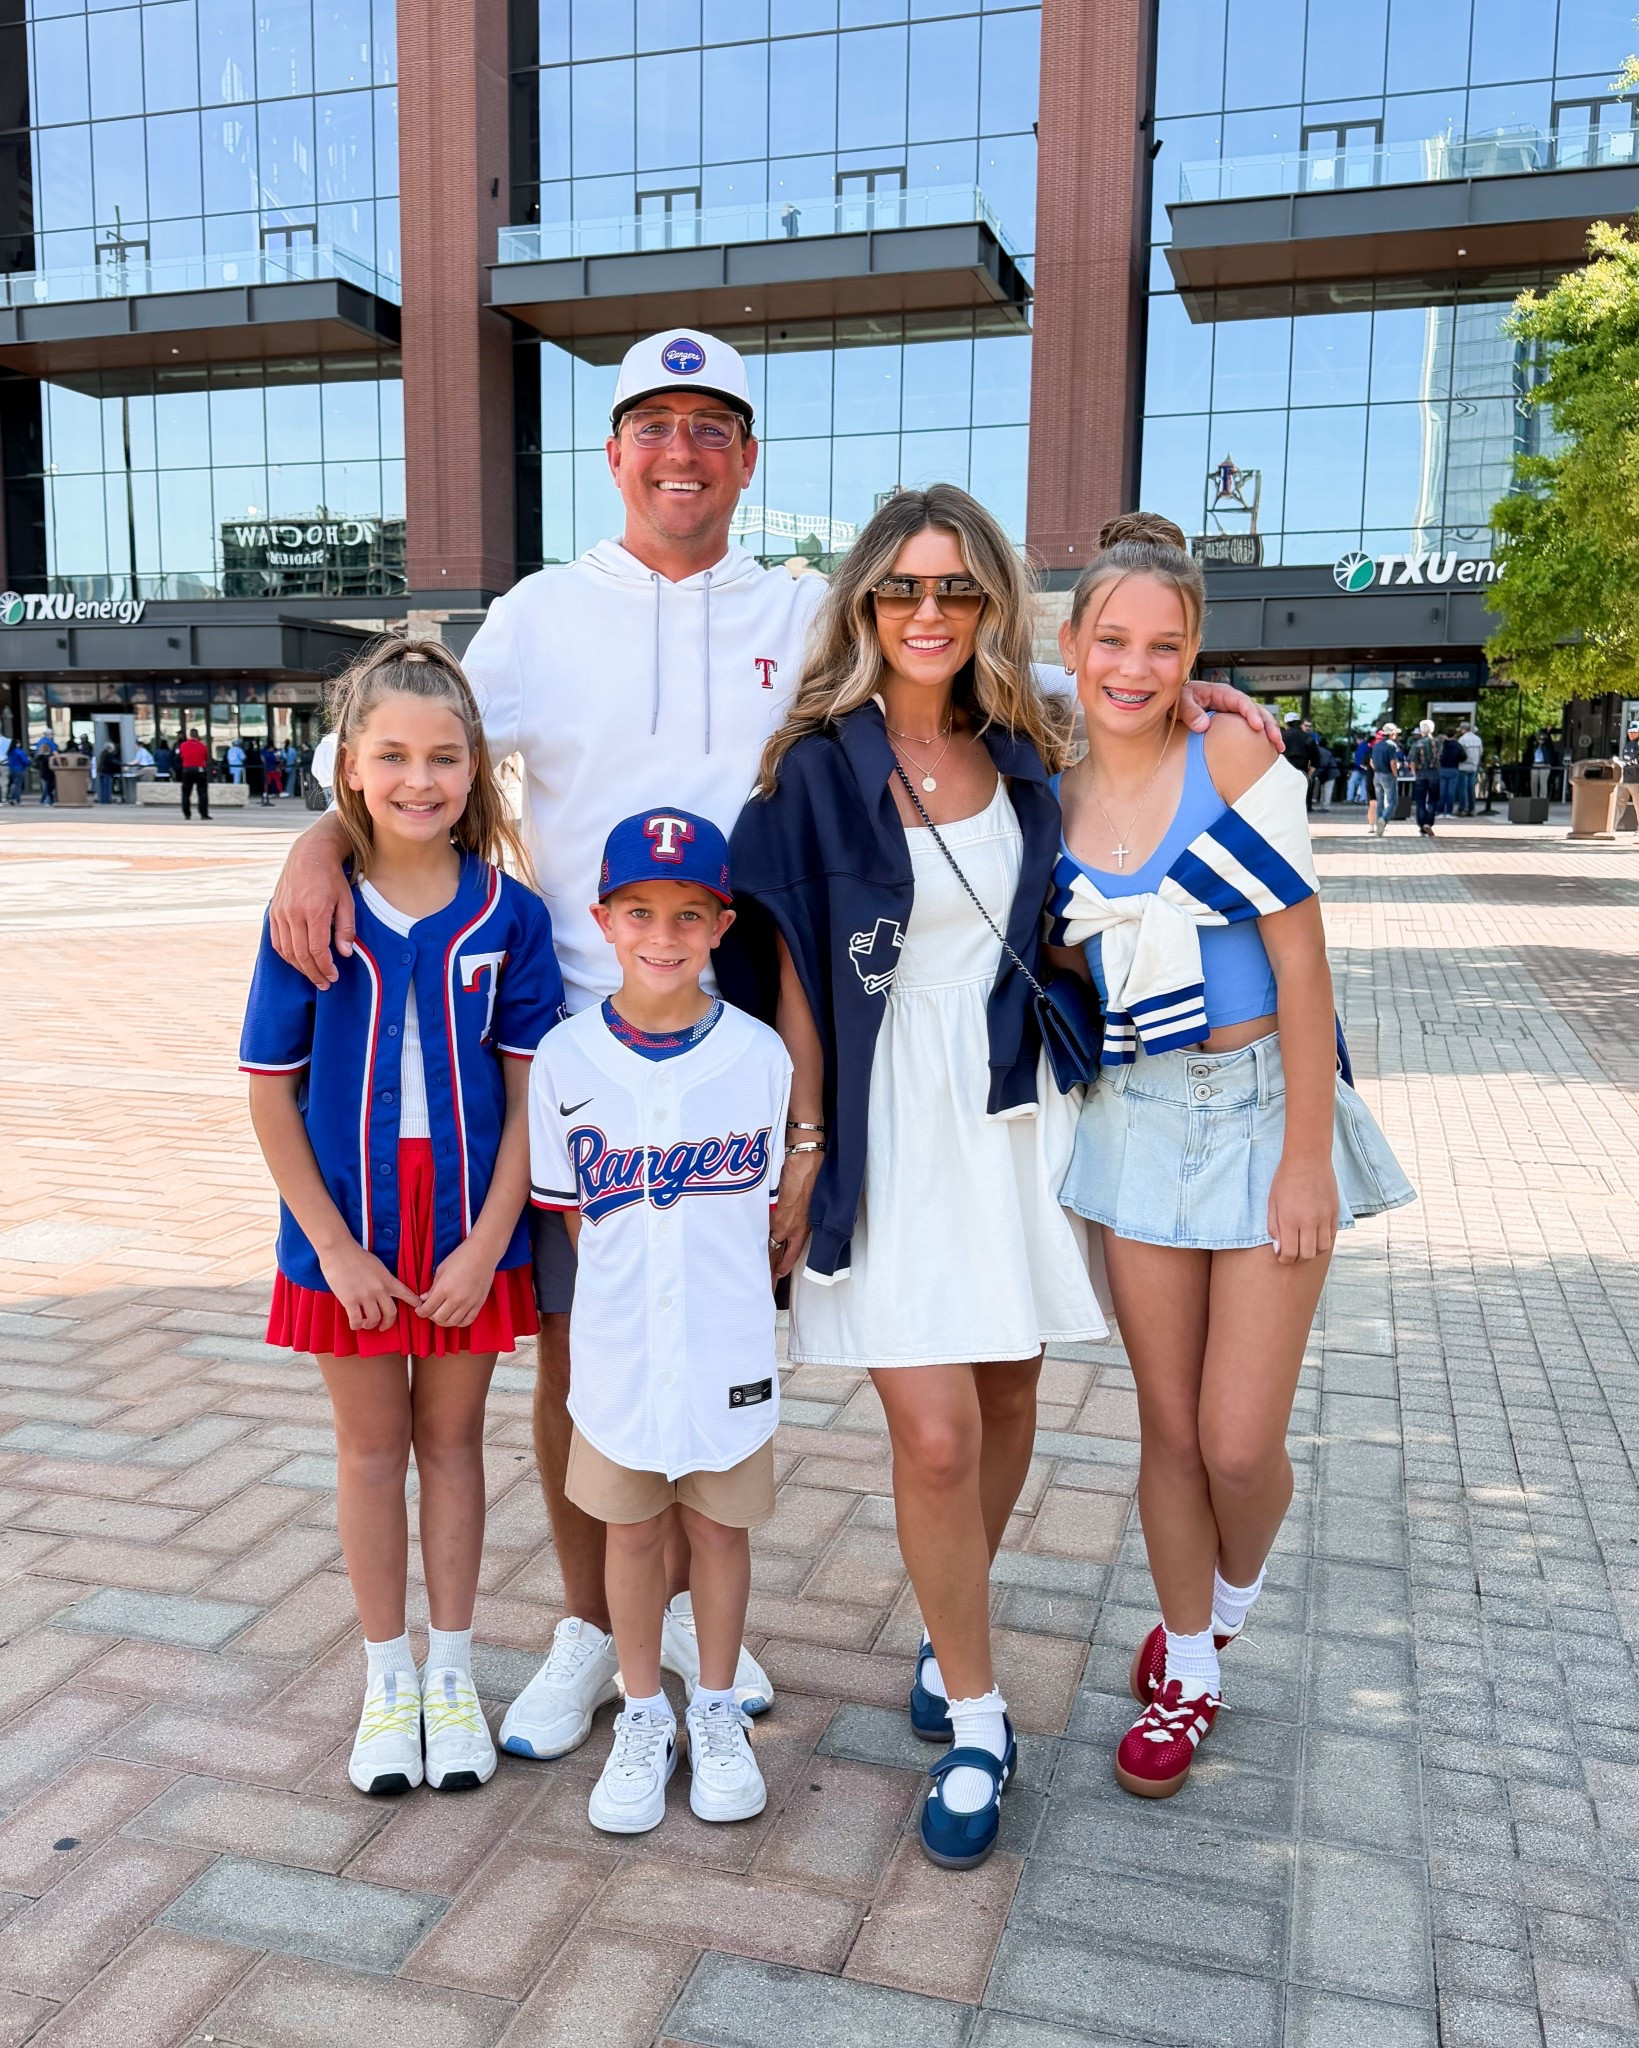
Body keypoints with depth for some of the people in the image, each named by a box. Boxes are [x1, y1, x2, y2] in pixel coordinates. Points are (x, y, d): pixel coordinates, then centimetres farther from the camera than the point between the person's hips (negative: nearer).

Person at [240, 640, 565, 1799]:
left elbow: (530, 1088, -7)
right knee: (372, 1444, 14)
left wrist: (488, 1242, -12)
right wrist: (335, 1246, -10)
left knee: (453, 1437, 15)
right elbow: (271, 1090, -6)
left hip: (469, 1226, 0)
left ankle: (452, 1671, 32)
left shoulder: (508, 913, -9)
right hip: (351, 1230, 0)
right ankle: (388, 1679, 32)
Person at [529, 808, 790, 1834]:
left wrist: (723, 1287, -1)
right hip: (617, 1350, 1)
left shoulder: (758, 1053, -8)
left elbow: (770, 1209, 1)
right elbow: (573, 1212, 2)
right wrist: (633, 1278, -3)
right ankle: (645, 1718, 36)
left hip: (729, 1347, 0)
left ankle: (718, 1711, 36)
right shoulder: (567, 1057, -7)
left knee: (720, 1525, 14)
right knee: (631, 1530, 15)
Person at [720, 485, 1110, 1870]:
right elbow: (795, 972, -5)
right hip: (890, 1122, -4)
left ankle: (953, 1625, 40)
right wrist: (805, 1146, -7)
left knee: (1007, 1405, 13)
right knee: (933, 1435, -8)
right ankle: (977, 1725, 13)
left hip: (1015, 1111, 5)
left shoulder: (1025, 759, 7)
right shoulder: (820, 769, -5)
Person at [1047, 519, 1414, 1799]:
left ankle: (1236, 1591, 33)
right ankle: (1187, 1670, 32)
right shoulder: (1055, 802, 2)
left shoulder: (1233, 759, -10)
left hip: (1263, 1110, -3)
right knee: (1170, 1426, 10)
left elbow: (1300, 962, -12)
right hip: (1138, 1123, 3)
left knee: (1240, 1440, -2)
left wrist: (1305, 1156, -14)